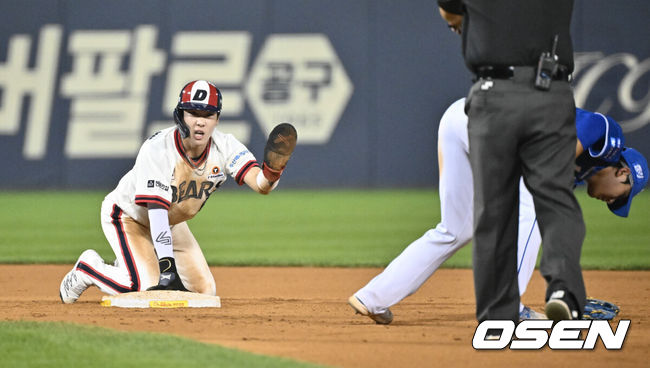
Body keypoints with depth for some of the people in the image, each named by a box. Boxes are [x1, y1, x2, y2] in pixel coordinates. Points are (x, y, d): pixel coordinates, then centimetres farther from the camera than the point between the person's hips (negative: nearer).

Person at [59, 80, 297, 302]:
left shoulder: (224, 146, -20)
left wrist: (272, 172, -58)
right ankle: (88, 268, 5)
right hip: (128, 217, -6)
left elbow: (260, 185, -33)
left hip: (172, 223, 6)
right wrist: (167, 265, -48)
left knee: (205, 291, 2)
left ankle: (132, 267, 25)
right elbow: (156, 211, -39)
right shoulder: (157, 149, -34)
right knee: (149, 288, -24)